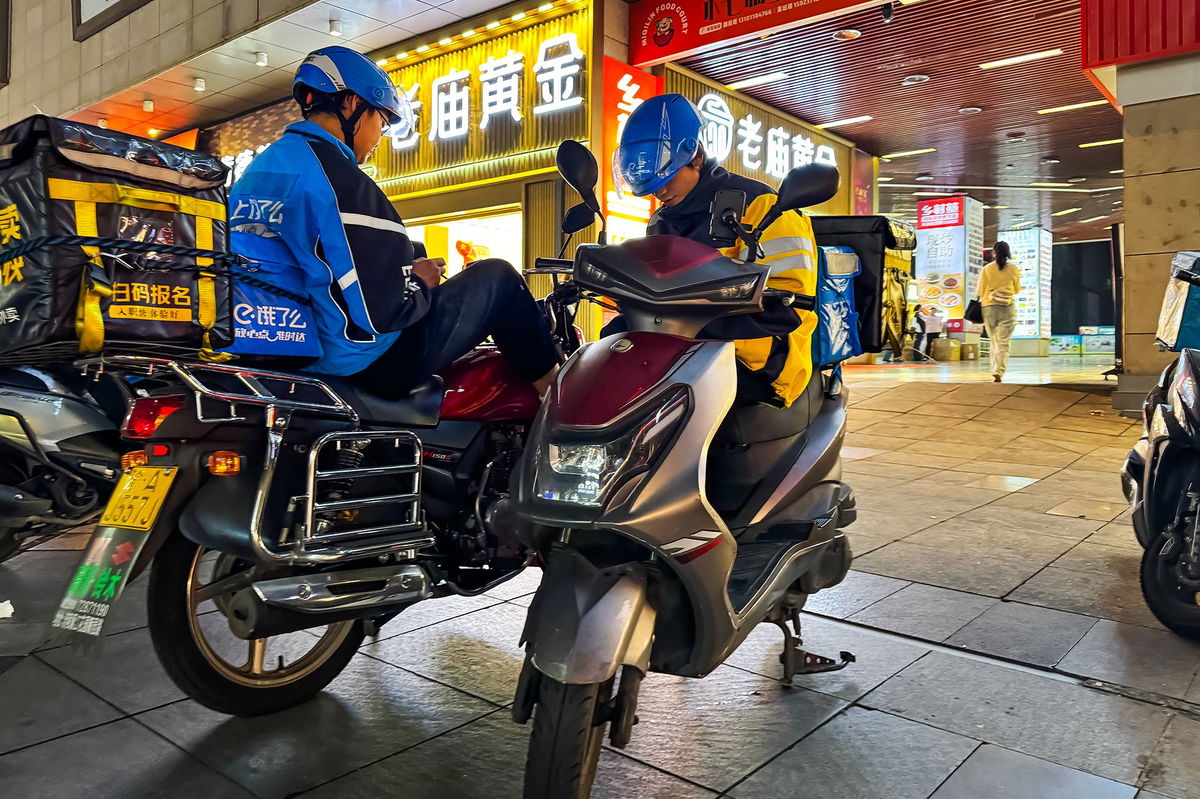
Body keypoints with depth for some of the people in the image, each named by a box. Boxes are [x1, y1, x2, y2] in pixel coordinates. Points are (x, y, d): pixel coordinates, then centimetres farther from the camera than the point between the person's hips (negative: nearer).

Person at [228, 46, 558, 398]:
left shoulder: (256, 170, 10)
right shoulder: (341, 180, -20)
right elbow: (381, 310, -26)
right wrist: (421, 282, -4)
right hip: (361, 365, -10)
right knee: (496, 277, 1)